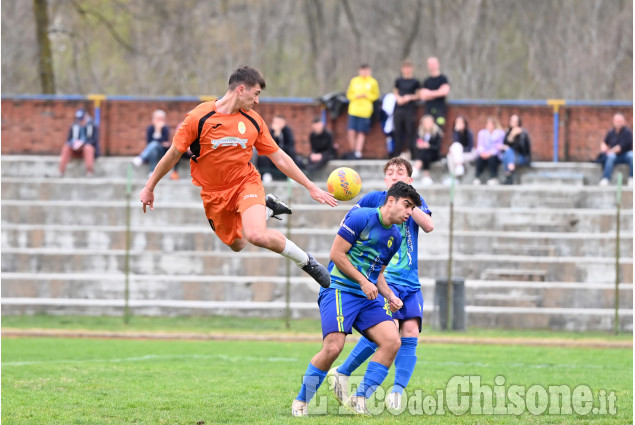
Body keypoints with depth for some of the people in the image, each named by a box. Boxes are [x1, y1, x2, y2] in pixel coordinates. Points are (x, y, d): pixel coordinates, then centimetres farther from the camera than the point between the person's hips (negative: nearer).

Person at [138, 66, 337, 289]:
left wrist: (311, 187, 2)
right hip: (213, 193, 1)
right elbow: (173, 154, -5)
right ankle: (267, 208, 41)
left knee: (257, 235, -28)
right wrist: (149, 187, 2)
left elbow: (279, 158, 3)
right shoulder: (198, 118, -15)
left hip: (246, 183, -1)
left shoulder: (253, 121, -5)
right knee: (236, 244, 14)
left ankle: (306, 261, -7)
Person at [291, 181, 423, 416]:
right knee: (333, 347, -23)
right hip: (339, 289, -7)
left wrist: (390, 297, 8)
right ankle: (301, 401, -4)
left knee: (392, 342, -14)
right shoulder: (361, 218, -9)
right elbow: (336, 253, -11)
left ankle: (359, 399, -7)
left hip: (368, 297, 7)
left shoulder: (395, 237, 16)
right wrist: (363, 282, -13)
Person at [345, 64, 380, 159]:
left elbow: (376, 95, 8)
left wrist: (367, 96, -10)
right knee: (351, 132, -8)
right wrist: (356, 96, -8)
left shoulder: (373, 82, 5)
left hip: (365, 111, -1)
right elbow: (349, 94, 12)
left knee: (361, 133, -1)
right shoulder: (354, 81, 10)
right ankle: (353, 150, 6)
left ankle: (358, 152, 2)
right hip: (353, 110, 1)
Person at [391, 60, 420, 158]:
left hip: (410, 109, -3)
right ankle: (397, 153, 9)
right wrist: (398, 97, -2)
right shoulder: (399, 80, 11)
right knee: (398, 131, 4)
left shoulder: (415, 81, 2)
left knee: (410, 132, -6)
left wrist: (410, 97, -12)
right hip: (399, 109, 3)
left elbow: (419, 95, 4)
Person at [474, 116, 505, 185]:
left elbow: (499, 146, -3)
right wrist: (482, 152, -16)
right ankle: (477, 178, -39)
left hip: (495, 155, -2)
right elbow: (480, 145, 8)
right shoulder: (481, 133, 20)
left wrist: (490, 153, -21)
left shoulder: (500, 133, 9)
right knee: (479, 158, -34)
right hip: (483, 155, 2)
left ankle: (493, 178, -39)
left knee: (492, 158, -38)